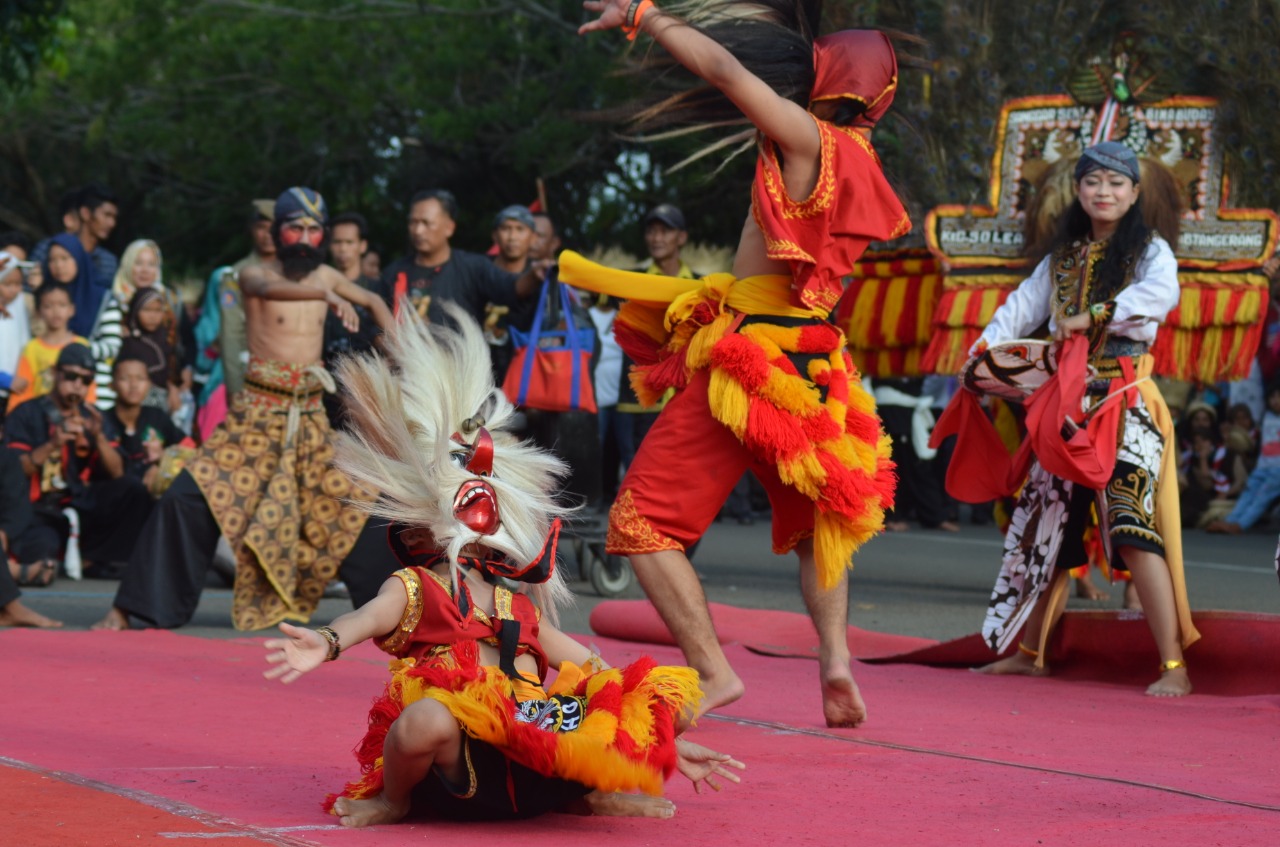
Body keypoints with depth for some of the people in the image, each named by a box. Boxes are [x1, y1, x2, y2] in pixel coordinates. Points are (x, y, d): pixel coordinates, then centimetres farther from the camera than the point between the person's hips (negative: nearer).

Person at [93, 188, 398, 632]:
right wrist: (327, 296, -49)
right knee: (188, 499, -15)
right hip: (258, 412, -4)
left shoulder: (324, 276, 9)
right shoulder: (255, 275, -5)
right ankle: (126, 610, -8)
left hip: (310, 418, 4)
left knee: (361, 507, 1)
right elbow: (270, 288, -30)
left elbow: (374, 302, 26)